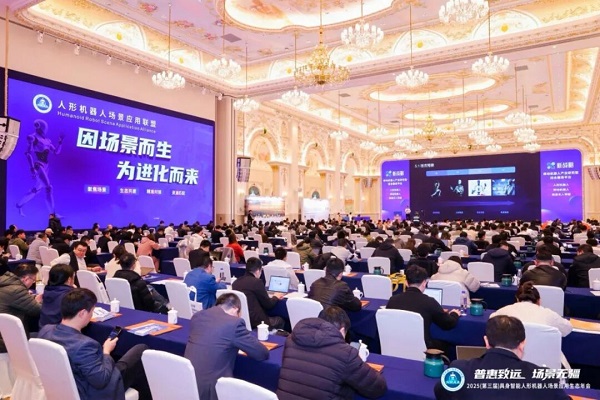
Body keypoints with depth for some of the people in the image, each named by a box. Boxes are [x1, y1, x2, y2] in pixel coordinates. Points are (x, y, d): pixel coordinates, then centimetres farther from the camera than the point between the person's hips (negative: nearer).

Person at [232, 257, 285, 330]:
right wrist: (276, 297, 13)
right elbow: (268, 304, -7)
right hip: (255, 322, -7)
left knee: (270, 317, 28)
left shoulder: (236, 282, 4)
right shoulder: (257, 282, -16)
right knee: (280, 320, 18)